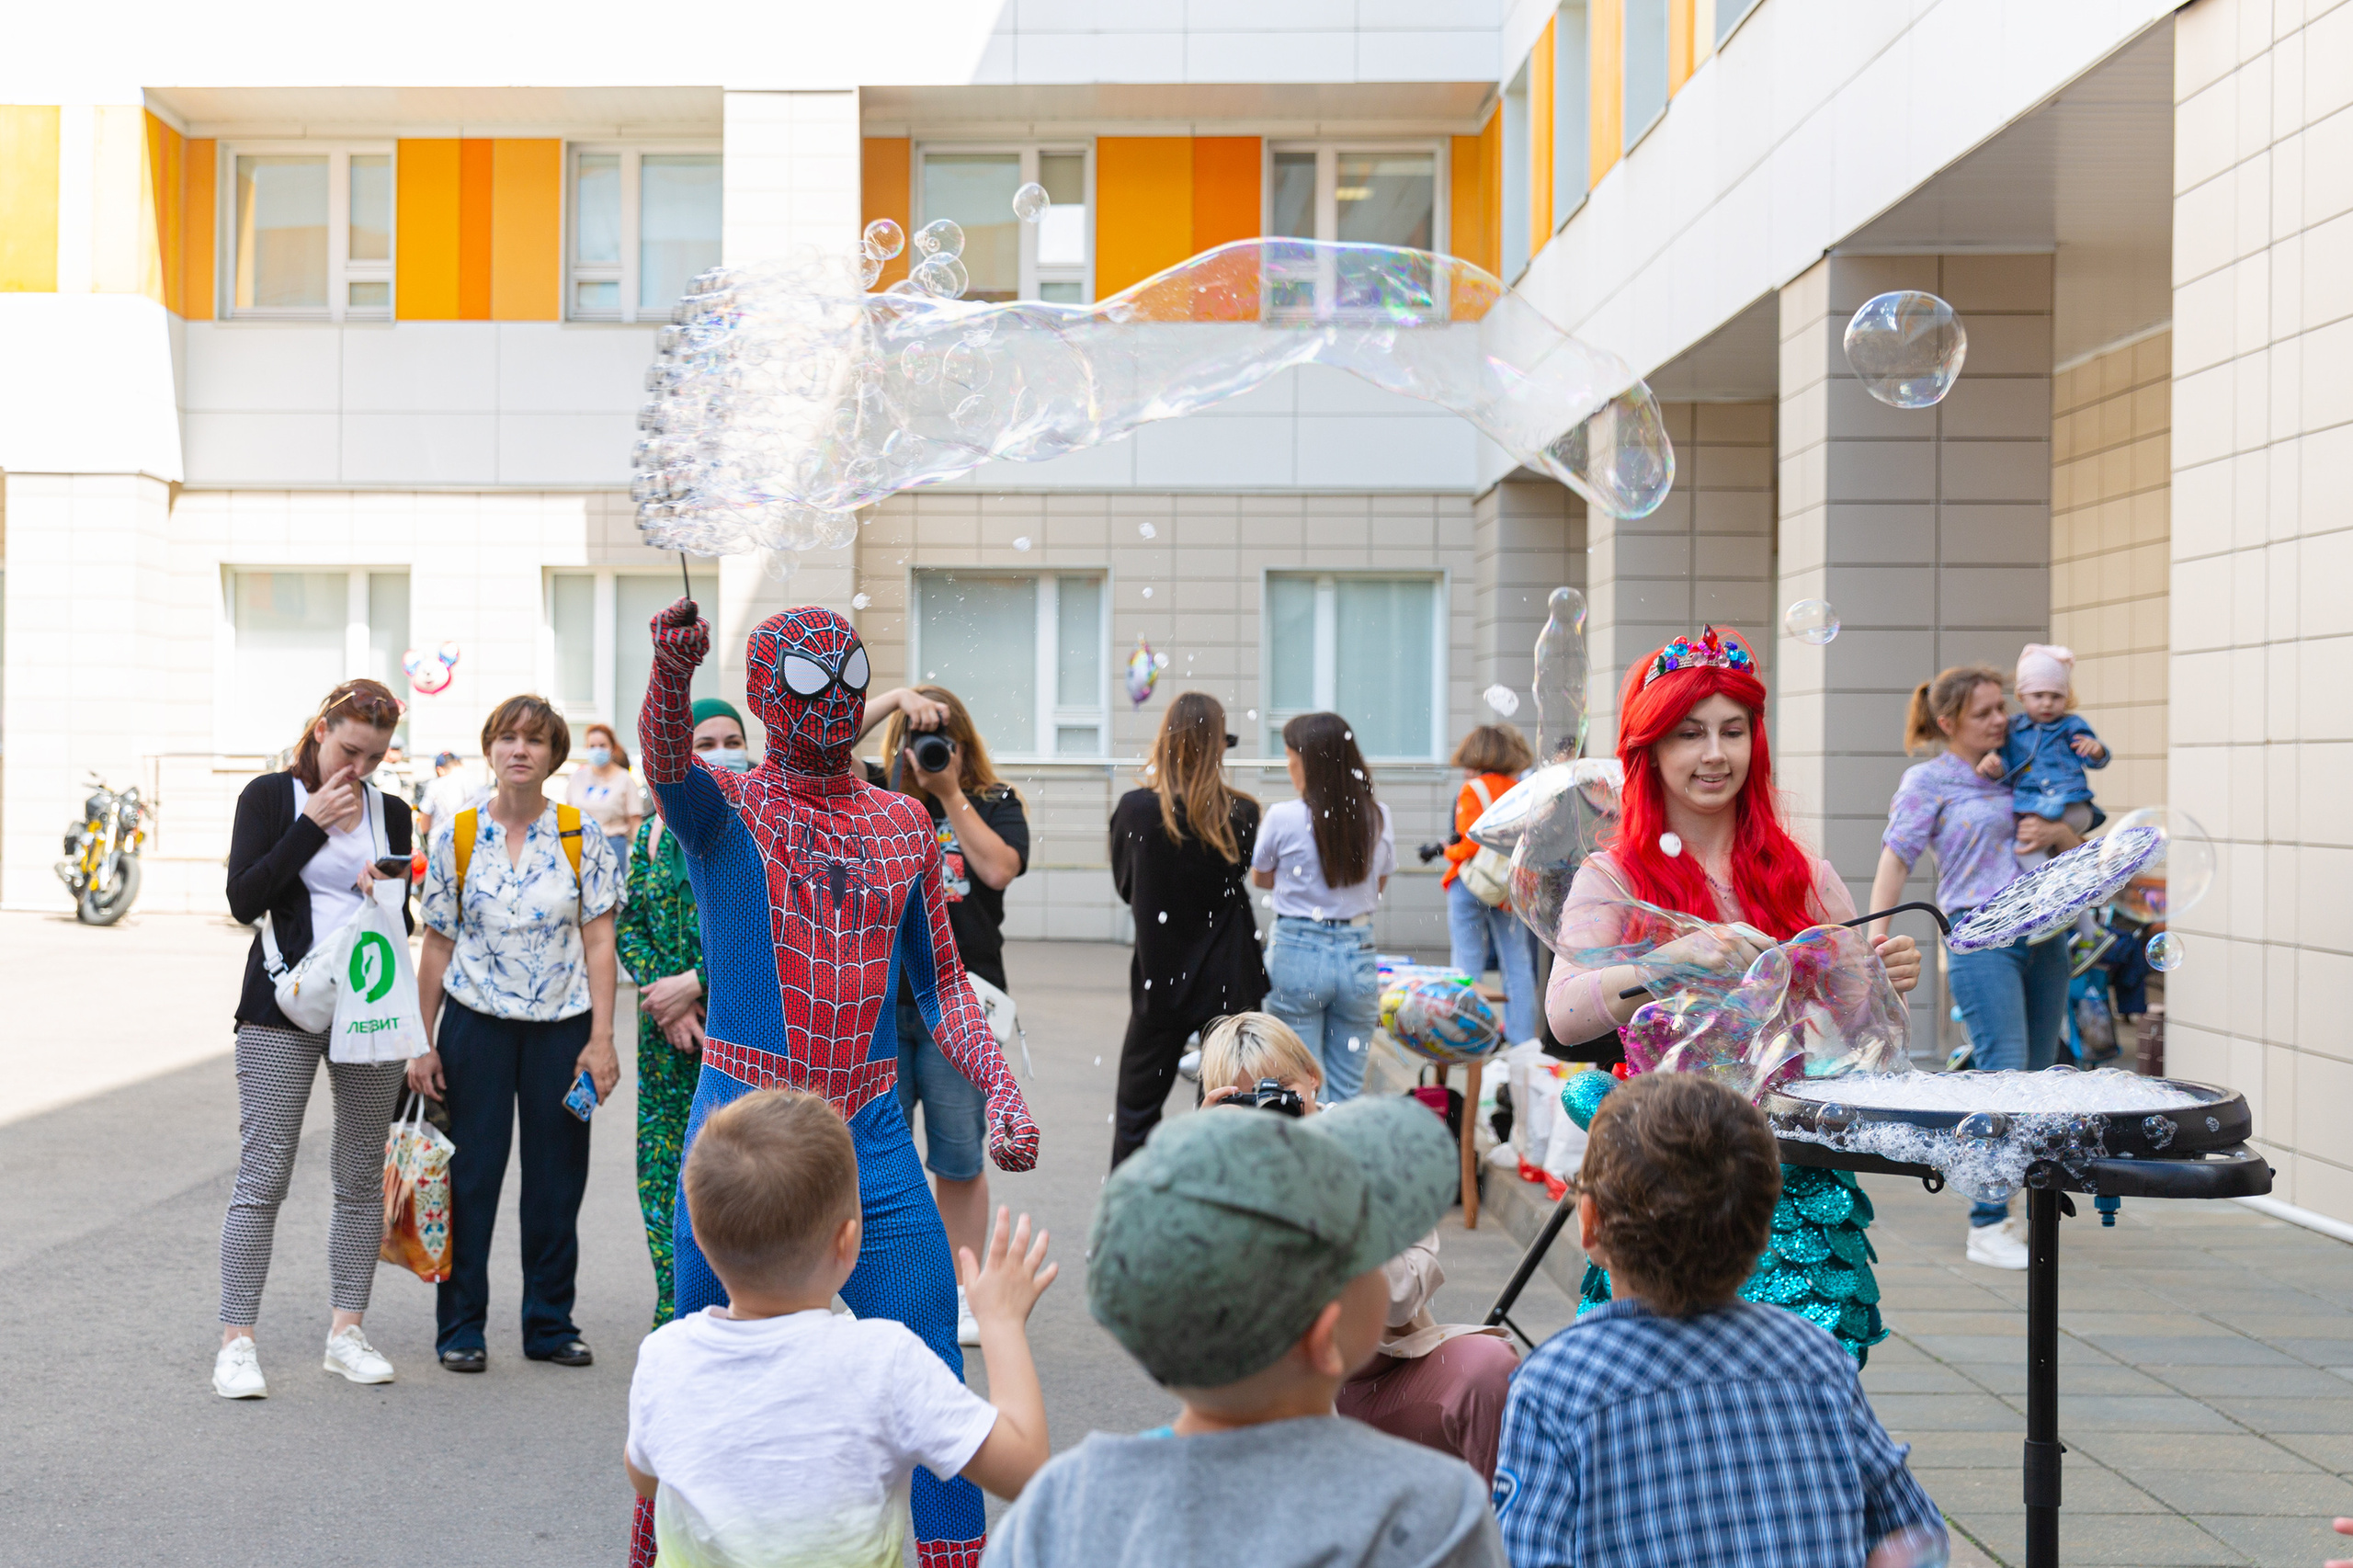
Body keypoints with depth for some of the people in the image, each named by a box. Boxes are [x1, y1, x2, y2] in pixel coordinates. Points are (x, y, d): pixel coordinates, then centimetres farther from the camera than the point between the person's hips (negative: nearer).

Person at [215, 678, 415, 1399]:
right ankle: (237, 1340, 1)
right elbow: (244, 899, -9)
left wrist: (386, 892, -8)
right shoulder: (271, 796, 1)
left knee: (362, 1177, 6)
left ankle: (346, 1331, 15)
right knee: (263, 1174, -5)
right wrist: (312, 824, -12)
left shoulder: (391, 811, 11)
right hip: (284, 1007, -4)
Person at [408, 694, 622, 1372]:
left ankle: (551, 1323, 20)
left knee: (557, 1177, 7)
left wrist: (601, 1039, -8)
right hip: (475, 1020, 0)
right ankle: (460, 1325, 16)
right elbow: (437, 945, 3)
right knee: (471, 1175, 3)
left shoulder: (581, 836, -1)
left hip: (562, 1024, 1)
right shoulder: (455, 835, 0)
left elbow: (599, 942, -1)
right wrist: (423, 1043, 1)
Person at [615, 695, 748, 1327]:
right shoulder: (656, 831, 10)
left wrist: (695, 981, -13)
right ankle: (675, 1305, 15)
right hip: (669, 1029, 3)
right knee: (666, 1162, 4)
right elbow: (628, 924, 9)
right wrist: (667, 1000, -5)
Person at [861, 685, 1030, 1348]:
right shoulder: (878, 795, 6)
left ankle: (961, 1295, 18)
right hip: (877, 998, 1)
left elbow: (1000, 869, -11)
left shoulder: (995, 802, 5)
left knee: (960, 1159, 6)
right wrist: (892, 698, -11)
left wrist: (950, 794, -9)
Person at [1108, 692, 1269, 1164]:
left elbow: (1125, 886, 4)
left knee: (1135, 1112, 13)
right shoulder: (1240, 815, -10)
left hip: (1160, 984, 0)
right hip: (1229, 984, 1)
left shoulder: (1136, 810, -12)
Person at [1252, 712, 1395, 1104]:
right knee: (1347, 1094, 11)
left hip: (1297, 954, -3)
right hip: (1358, 954, 3)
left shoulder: (1283, 818, -10)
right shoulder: (1378, 817, 0)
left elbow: (1260, 877, 6)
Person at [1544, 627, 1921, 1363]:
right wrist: (1680, 955, -27)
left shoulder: (1804, 877, 11)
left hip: (1799, 1180, 2)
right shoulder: (1613, 879, 2)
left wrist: (1885, 986, -6)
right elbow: (1565, 1016, -14)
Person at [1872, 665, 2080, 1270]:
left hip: (2043, 933, 6)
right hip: (1982, 940, -6)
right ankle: (1986, 1227, -10)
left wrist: (2055, 831, 1)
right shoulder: (1929, 779, 2)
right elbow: (1896, 856, -3)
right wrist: (1876, 934, -14)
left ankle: (2012, 1211, 17)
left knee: (2039, 1075, 5)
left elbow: (2076, 846, 25)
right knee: (2006, 1073, -15)